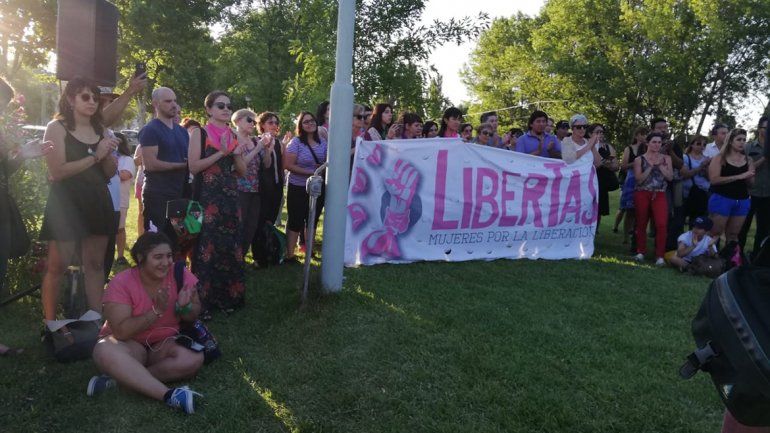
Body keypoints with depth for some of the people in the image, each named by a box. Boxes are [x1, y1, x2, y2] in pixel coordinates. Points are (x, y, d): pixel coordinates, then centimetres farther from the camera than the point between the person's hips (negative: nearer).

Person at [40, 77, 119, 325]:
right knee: (58, 266, -4)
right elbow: (57, 172, -16)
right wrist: (94, 157, -15)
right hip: (66, 204, -5)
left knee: (95, 264, 6)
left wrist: (107, 154, -8)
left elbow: (111, 173, 12)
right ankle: (50, 323, 5)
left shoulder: (100, 130, 12)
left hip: (97, 203, 5)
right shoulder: (57, 127, -4)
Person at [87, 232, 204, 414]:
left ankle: (119, 378, -22)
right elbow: (121, 331, -23)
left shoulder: (179, 274, -10)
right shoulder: (121, 283, -16)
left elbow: (194, 315, -3)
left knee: (195, 358, -28)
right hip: (130, 344, -2)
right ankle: (168, 395, -38)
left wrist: (184, 307, -26)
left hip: (165, 343, 2)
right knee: (104, 350, -35)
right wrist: (156, 311, -32)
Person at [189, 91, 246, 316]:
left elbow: (242, 172, 12)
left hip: (230, 197, 5)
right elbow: (193, 167, -11)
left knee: (230, 246, 6)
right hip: (207, 197, -5)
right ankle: (204, 300, 8)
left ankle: (227, 297, 18)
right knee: (206, 247, -3)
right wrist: (220, 153, -16)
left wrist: (236, 155, -7)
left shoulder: (234, 136, 12)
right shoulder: (199, 133, -1)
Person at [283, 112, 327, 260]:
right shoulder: (296, 142, -10)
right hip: (298, 188, -5)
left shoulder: (322, 142, 5)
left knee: (313, 220, 15)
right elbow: (288, 165, -16)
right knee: (295, 221, 1)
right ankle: (289, 254, 9)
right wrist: (310, 172, -20)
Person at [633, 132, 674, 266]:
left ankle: (660, 256, -9)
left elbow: (670, 177, 2)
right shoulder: (639, 159, 4)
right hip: (642, 194, 0)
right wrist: (651, 166, -11)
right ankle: (641, 252, 19)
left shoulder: (666, 158, 10)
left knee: (661, 224, -14)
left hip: (659, 195, 0)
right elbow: (639, 179, -6)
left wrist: (660, 165, -9)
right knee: (641, 224, 5)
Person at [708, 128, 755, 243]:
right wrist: (739, 176, -21)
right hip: (722, 199, -5)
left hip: (742, 201, 5)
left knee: (733, 235, 12)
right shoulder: (720, 158, -6)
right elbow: (714, 179, -18)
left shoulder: (748, 160, 7)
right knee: (715, 233, -3)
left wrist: (749, 177, -12)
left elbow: (750, 184, 12)